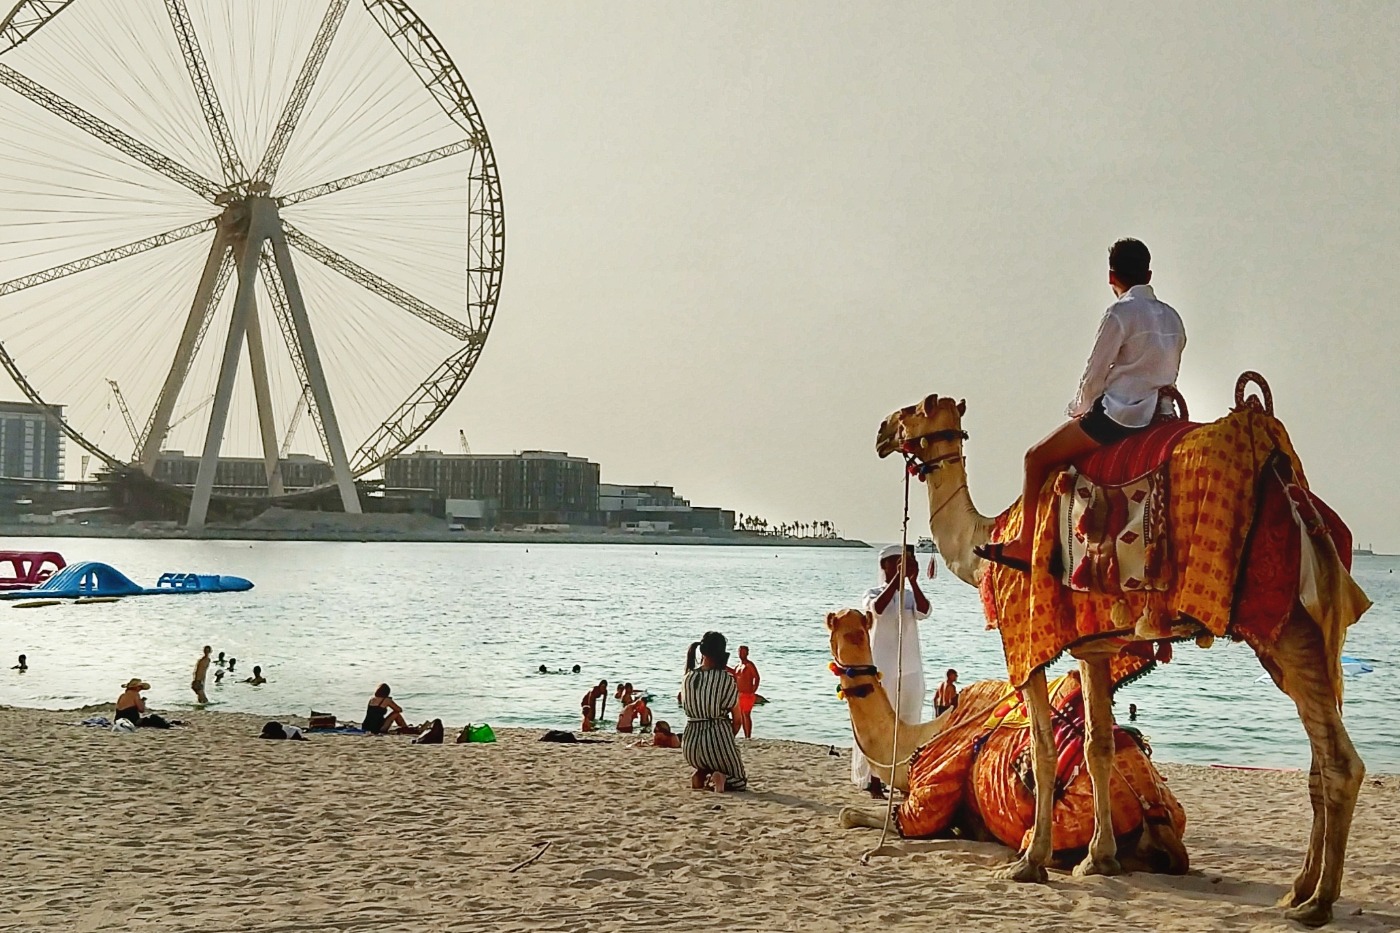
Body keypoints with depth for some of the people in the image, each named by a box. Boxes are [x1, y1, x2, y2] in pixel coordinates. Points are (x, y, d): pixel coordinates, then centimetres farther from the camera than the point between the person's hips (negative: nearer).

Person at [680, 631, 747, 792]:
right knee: (739, 781, 19)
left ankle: (700, 775, 5)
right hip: (719, 739, -4)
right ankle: (722, 779, -14)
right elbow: (737, 718, -3)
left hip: (691, 744, 5)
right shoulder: (726, 679, -9)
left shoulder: (687, 678, 5)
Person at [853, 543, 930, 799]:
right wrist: (899, 577, -27)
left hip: (910, 670, 4)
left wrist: (913, 580, -25)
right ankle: (874, 780, 0)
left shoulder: (910, 594, 9)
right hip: (882, 670, -4)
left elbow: (923, 612, -12)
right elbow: (877, 608, -23)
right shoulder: (874, 594, 1)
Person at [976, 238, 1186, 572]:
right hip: (1157, 414, 9)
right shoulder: (1171, 317, 13)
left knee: (1037, 457, 4)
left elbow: (1094, 375, -9)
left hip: (1118, 414, -9)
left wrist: (1080, 408, 12)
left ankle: (1023, 545, 2)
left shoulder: (1121, 313, -10)